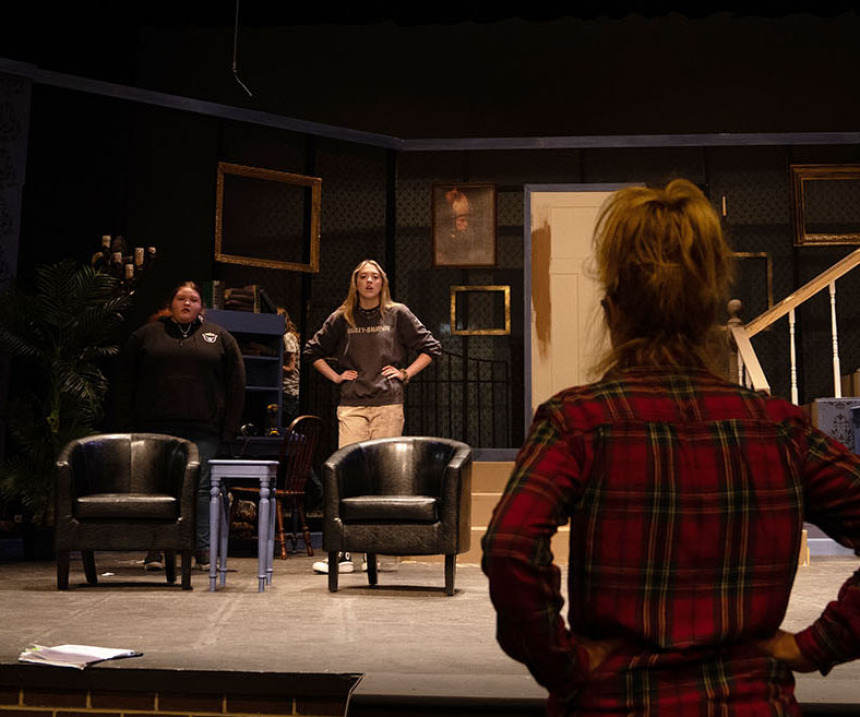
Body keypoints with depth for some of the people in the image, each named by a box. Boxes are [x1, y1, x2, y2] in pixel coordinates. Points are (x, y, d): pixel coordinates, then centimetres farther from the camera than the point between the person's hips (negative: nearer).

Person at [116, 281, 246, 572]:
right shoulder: (147, 335, 13)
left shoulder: (219, 337, 13)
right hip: (157, 427, 0)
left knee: (201, 488, -1)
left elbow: (236, 383, 10)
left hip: (203, 428, 0)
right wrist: (128, 424, 2)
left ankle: (202, 550, 5)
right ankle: (154, 551, 7)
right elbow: (125, 382, 11)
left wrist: (229, 427, 2)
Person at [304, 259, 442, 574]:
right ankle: (343, 552, -8)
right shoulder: (342, 318, 11)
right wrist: (336, 376, 10)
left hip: (388, 405, -1)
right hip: (351, 406, 1)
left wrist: (405, 373, 3)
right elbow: (313, 351, 22)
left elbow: (431, 347, 11)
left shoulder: (398, 314, 8)